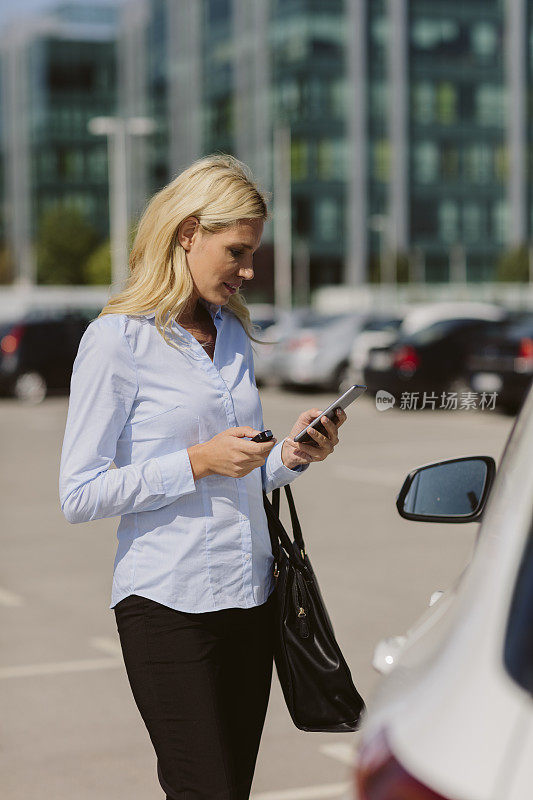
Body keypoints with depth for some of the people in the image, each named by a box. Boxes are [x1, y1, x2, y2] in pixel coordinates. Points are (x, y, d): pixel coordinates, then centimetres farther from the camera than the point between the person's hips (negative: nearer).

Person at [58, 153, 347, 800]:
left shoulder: (233, 333, 14)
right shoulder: (116, 340, -8)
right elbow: (79, 495, -11)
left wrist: (290, 455, 1)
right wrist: (198, 462, -17)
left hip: (249, 595, 7)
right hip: (167, 602, -7)